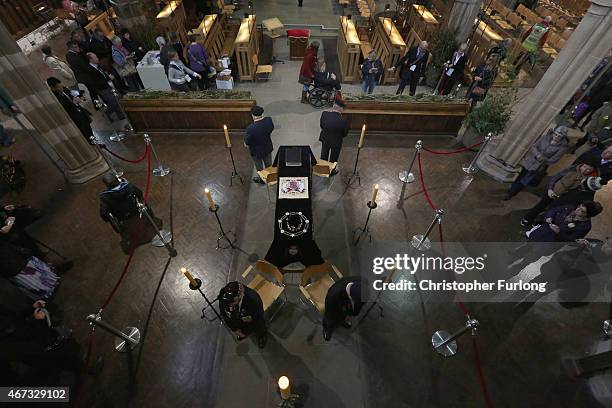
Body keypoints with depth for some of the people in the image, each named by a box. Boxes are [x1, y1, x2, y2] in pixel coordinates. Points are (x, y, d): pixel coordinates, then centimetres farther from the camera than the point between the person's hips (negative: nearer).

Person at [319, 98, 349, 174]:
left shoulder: (324, 114, -24)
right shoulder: (344, 120, -30)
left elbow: (321, 125, -7)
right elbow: (345, 133, -14)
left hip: (325, 139, 3)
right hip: (336, 141, -3)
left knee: (324, 155, 26)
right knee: (333, 157, 23)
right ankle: (331, 171, 44)